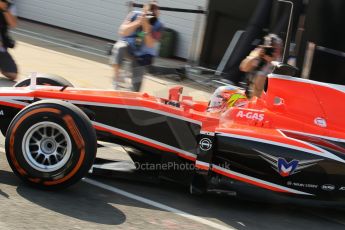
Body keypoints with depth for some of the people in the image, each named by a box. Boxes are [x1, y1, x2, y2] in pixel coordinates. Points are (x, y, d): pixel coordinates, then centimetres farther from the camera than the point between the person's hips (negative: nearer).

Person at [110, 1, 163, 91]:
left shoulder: (158, 26, -17)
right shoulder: (135, 15, -17)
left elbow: (150, 44, -25)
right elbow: (122, 32, -24)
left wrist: (146, 28, -36)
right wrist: (138, 22, -34)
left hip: (142, 55, 1)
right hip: (128, 45, 0)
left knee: (137, 83, -3)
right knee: (120, 47, -36)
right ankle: (116, 78, -26)